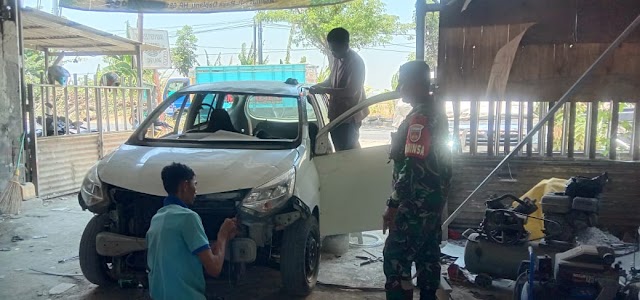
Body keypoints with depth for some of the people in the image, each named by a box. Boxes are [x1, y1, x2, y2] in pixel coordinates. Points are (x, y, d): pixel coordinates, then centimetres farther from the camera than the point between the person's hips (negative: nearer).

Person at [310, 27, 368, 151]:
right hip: (336, 113, 8)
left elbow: (351, 91, -26)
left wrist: (323, 90, -24)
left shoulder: (356, 62, -22)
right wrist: (318, 86, 0)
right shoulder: (337, 59, 4)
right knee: (339, 148, 19)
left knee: (348, 150, 1)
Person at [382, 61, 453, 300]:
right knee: (428, 255, 17)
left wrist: (393, 204, -22)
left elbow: (413, 167, -25)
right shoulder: (436, 112, 12)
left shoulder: (419, 118, -20)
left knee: (396, 258, -4)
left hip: (417, 203, -10)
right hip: (433, 198, 10)